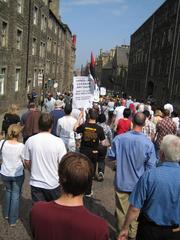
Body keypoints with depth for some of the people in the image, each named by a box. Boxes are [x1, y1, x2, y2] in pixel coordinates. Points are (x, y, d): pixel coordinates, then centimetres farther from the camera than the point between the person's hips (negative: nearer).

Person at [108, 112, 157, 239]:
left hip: (122, 182, 0)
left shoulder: (119, 138, -17)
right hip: (138, 184, 0)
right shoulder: (148, 143, -18)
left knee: (122, 211, 17)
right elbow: (151, 166, -10)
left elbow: (111, 156, -2)